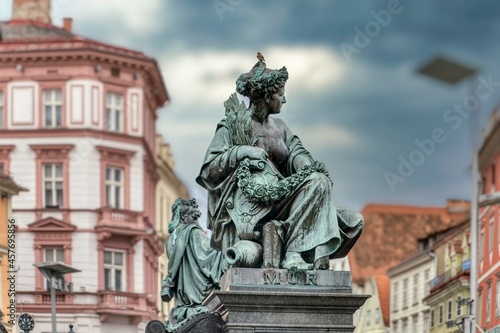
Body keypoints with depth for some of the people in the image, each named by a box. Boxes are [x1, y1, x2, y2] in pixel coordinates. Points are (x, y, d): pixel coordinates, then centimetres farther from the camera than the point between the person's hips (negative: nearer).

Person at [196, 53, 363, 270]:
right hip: (247, 203, -5)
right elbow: (209, 169, -3)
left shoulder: (279, 126, 22)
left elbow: (296, 153, 6)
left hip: (278, 196, 5)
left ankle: (294, 253, -32)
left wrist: (309, 166, -16)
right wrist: (242, 151, -15)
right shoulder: (232, 126, 5)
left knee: (319, 180, -17)